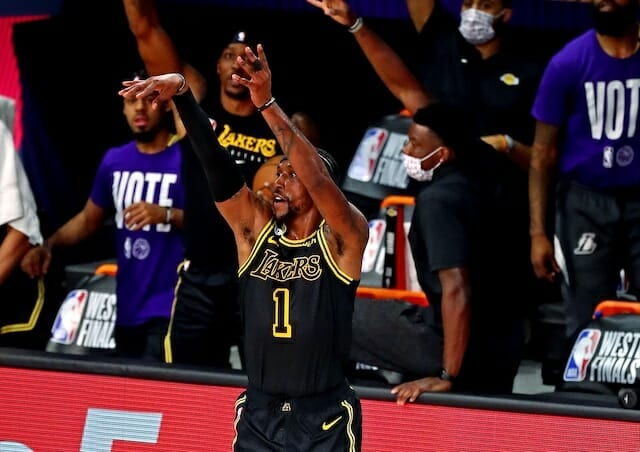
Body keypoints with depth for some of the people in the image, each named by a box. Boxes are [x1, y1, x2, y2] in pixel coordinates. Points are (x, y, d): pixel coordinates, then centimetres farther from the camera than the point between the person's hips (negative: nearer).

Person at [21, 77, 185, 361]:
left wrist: (167, 214, -26)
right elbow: (89, 219, 20)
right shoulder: (115, 161, 12)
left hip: (169, 310, -7)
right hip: (127, 309, 7)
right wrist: (48, 246, 4)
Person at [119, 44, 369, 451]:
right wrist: (182, 94, -23)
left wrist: (267, 104, -37)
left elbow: (318, 178, -25)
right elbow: (216, 164, -8)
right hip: (260, 415, 4)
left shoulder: (342, 239, -8)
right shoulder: (255, 227, 3)